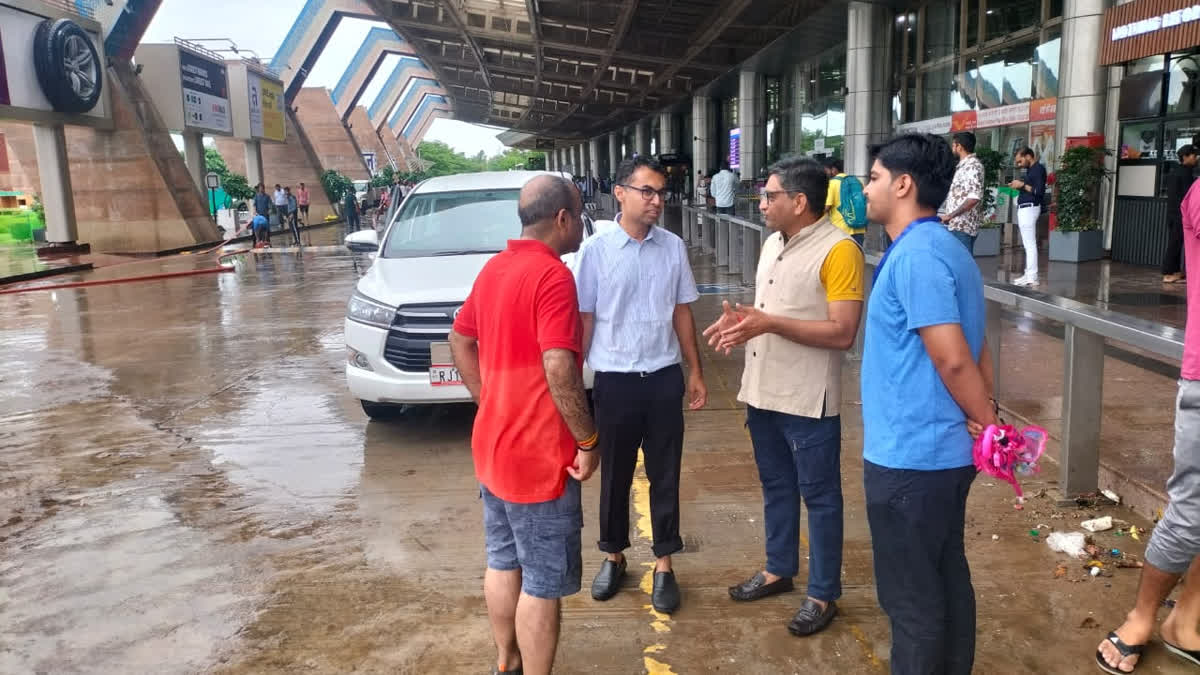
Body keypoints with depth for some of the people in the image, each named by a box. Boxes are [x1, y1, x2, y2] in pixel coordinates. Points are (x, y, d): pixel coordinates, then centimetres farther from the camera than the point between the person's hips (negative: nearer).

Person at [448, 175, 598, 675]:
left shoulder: (494, 268, 8)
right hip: (538, 454, -9)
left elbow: (460, 341, 16)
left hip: (493, 445, 9)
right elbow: (558, 368, -27)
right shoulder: (553, 276, -20)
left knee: (502, 563, 21)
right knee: (544, 582, 4)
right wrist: (588, 441, -18)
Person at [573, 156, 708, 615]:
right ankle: (613, 556, 33)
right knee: (615, 475, 13)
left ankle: (664, 565, 25)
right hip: (615, 380, -2)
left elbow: (682, 312, 9)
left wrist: (695, 372, 9)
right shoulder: (596, 249, -7)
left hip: (665, 378, 2)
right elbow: (584, 319, -4)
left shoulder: (673, 247, 1)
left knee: (665, 475, 10)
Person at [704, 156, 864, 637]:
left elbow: (842, 333, -22)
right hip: (763, 393, 8)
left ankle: (823, 594, 21)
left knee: (819, 497, 7)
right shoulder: (773, 243, 11)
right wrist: (739, 320, -1)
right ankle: (779, 569, 38)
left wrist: (769, 324, -25)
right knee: (776, 486, 21)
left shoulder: (838, 250, -17)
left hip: (807, 401, -8)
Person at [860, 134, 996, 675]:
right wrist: (985, 420, 7)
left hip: (909, 455, -10)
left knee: (912, 596, 5)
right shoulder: (944, 247, 12)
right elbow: (975, 348, 14)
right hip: (944, 449, 10)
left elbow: (952, 358, -22)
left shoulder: (915, 255, -20)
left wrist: (988, 426, -10)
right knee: (946, 579, 20)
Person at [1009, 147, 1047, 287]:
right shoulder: (1031, 169, 17)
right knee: (1028, 244, 9)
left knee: (1030, 244, -11)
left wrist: (1022, 185, -14)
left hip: (1029, 208, -10)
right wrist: (1018, 186, 5)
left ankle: (1032, 278, -11)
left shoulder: (1038, 169, -11)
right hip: (1024, 208, 10)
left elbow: (1039, 191, -19)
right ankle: (1028, 274, 12)